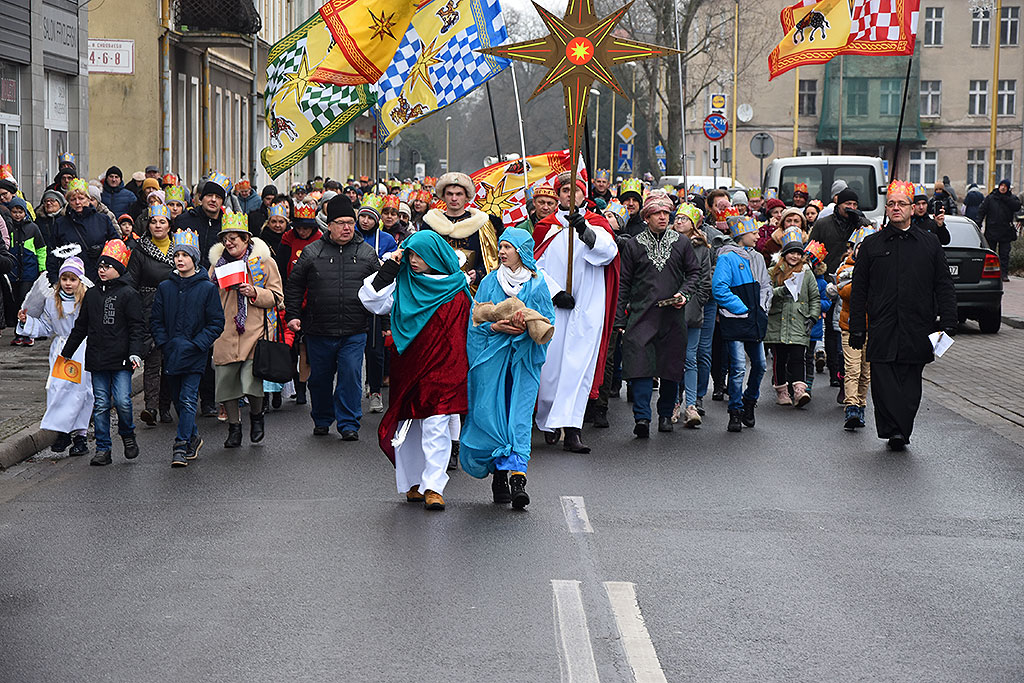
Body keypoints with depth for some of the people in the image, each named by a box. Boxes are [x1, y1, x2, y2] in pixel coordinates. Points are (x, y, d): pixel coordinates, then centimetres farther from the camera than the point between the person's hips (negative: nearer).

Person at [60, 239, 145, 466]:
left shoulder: (128, 294, -2)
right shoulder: (91, 294, 13)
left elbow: (136, 327, -5)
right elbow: (81, 327, 22)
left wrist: (135, 353, -18)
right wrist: (67, 352, 26)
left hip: (121, 361, -5)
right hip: (97, 360, 5)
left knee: (122, 401, -13)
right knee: (101, 404, 5)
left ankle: (127, 434, 15)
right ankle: (103, 449, 10)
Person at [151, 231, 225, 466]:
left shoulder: (207, 288, -3)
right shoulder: (165, 287, 7)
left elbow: (216, 323, -2)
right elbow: (156, 321, 10)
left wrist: (196, 344, -12)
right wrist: (164, 343, -5)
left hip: (195, 355, -4)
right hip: (171, 354, 4)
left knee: (188, 398, -11)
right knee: (177, 399, 12)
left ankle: (182, 445, -10)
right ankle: (193, 438, 30)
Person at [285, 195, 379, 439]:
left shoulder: (367, 253, 6)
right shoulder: (312, 252, 2)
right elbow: (294, 286, 10)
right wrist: (292, 315, 3)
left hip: (354, 331, 0)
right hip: (319, 330, 1)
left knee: (351, 374, -7)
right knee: (320, 377, 10)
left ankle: (348, 423, 2)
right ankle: (322, 420, 29)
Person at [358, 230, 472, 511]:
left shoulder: (456, 289, 3)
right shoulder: (402, 284, 6)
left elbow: (471, 327, 10)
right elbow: (372, 301, -4)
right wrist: (389, 268, -4)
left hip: (443, 367, -2)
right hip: (408, 366, 3)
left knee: (436, 426, -10)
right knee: (410, 426, 6)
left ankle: (433, 486, -9)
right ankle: (413, 482, 18)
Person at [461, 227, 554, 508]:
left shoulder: (537, 284, 5)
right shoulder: (490, 282, 7)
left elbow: (548, 321, 3)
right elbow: (475, 321, 5)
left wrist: (528, 326, -16)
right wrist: (496, 327, -13)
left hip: (524, 358, -1)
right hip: (492, 356, 1)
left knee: (520, 417, -10)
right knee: (491, 414, -2)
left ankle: (516, 476, -15)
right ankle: (501, 473, 9)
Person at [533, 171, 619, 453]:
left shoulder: (597, 223, 8)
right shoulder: (546, 227, 10)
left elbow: (609, 252, -12)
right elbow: (535, 266, 5)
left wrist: (585, 230, -29)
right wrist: (555, 292, -9)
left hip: (588, 308, -1)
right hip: (552, 307, 1)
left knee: (580, 365, -9)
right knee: (550, 363, 0)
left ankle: (571, 429, -14)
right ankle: (548, 421, 20)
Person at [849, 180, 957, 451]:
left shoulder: (929, 243, 10)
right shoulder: (872, 244, 9)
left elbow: (944, 287, 10)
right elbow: (859, 291, 8)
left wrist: (948, 324, 1)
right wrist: (857, 328, 3)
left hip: (917, 328, 1)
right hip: (882, 329, -1)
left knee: (910, 383, 4)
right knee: (883, 380, -10)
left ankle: (899, 431, 12)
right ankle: (897, 431, -9)